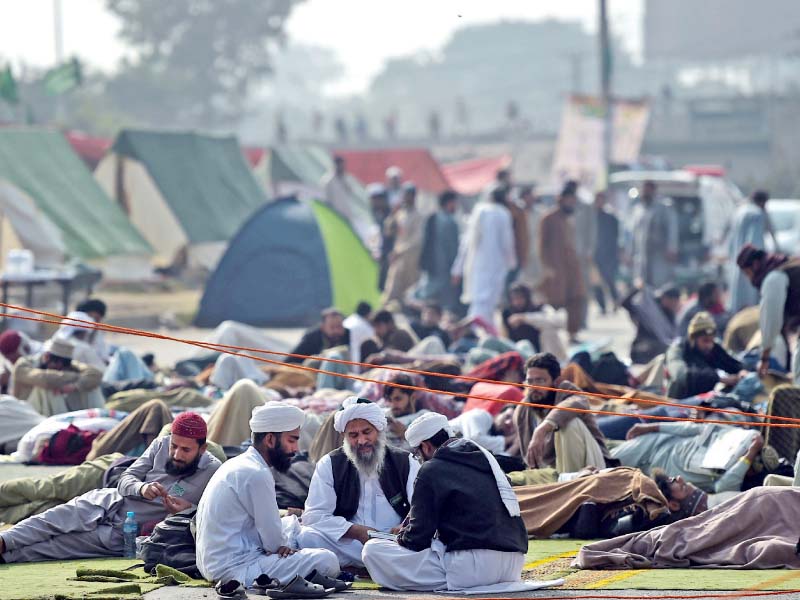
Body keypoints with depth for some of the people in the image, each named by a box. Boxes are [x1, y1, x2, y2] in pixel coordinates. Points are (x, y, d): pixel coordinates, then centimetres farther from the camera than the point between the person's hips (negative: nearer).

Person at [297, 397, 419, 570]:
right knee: (306, 537, -29)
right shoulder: (329, 465, 9)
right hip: (346, 546, 0)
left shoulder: (405, 463, 10)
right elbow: (313, 515, 0)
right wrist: (357, 531, -14)